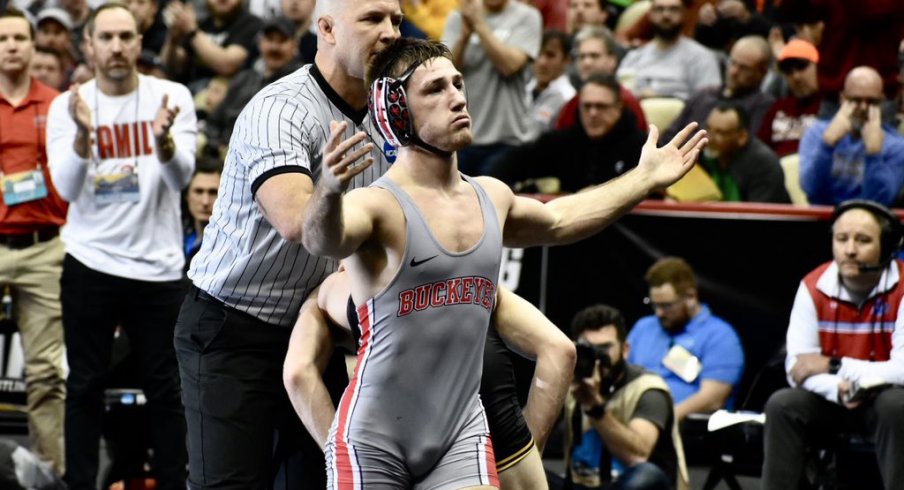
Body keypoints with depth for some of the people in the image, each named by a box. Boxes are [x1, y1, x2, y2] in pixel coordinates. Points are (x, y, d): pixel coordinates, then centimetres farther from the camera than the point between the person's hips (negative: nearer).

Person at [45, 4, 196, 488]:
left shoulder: (172, 98, -2)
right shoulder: (67, 106, -1)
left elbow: (181, 178, -12)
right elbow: (68, 188, -11)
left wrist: (163, 138, -33)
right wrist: (83, 134, -29)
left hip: (158, 266, 0)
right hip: (90, 263, 0)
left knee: (165, 389, 4)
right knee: (85, 386, 4)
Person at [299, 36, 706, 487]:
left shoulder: (492, 197, 10)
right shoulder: (379, 205, -13)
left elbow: (556, 220, 32)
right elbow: (323, 240, -36)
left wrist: (645, 178, 36)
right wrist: (329, 191, -59)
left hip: (462, 434, 5)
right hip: (374, 439, -5)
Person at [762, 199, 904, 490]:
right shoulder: (813, 288, -8)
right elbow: (797, 368, -11)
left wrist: (833, 366, -19)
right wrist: (838, 389, -31)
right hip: (830, 401, 3)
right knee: (782, 405, -24)